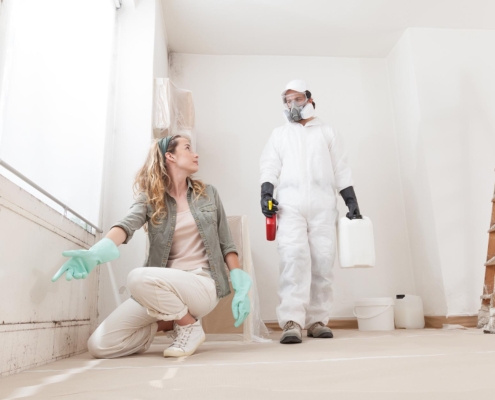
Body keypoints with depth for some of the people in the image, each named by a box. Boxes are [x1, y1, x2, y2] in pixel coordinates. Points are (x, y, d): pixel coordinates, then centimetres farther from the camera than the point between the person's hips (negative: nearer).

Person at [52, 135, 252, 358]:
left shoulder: (208, 194, 9)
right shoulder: (150, 198, 4)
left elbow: (226, 244, 9)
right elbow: (128, 224, -17)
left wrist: (241, 288, -2)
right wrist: (96, 253, -38)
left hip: (203, 284, -2)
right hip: (165, 289, 2)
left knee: (139, 278, -32)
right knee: (100, 345, -11)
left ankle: (190, 327, -6)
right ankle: (169, 322, 10)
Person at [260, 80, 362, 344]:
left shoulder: (328, 133, 21)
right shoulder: (279, 134, 22)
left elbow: (341, 170, 15)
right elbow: (270, 166, 9)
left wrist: (352, 202, 6)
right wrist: (266, 193, -9)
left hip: (323, 203, 1)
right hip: (290, 203, -1)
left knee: (322, 261, -5)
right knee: (294, 256, -17)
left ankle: (317, 320, 3)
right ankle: (292, 322, -21)